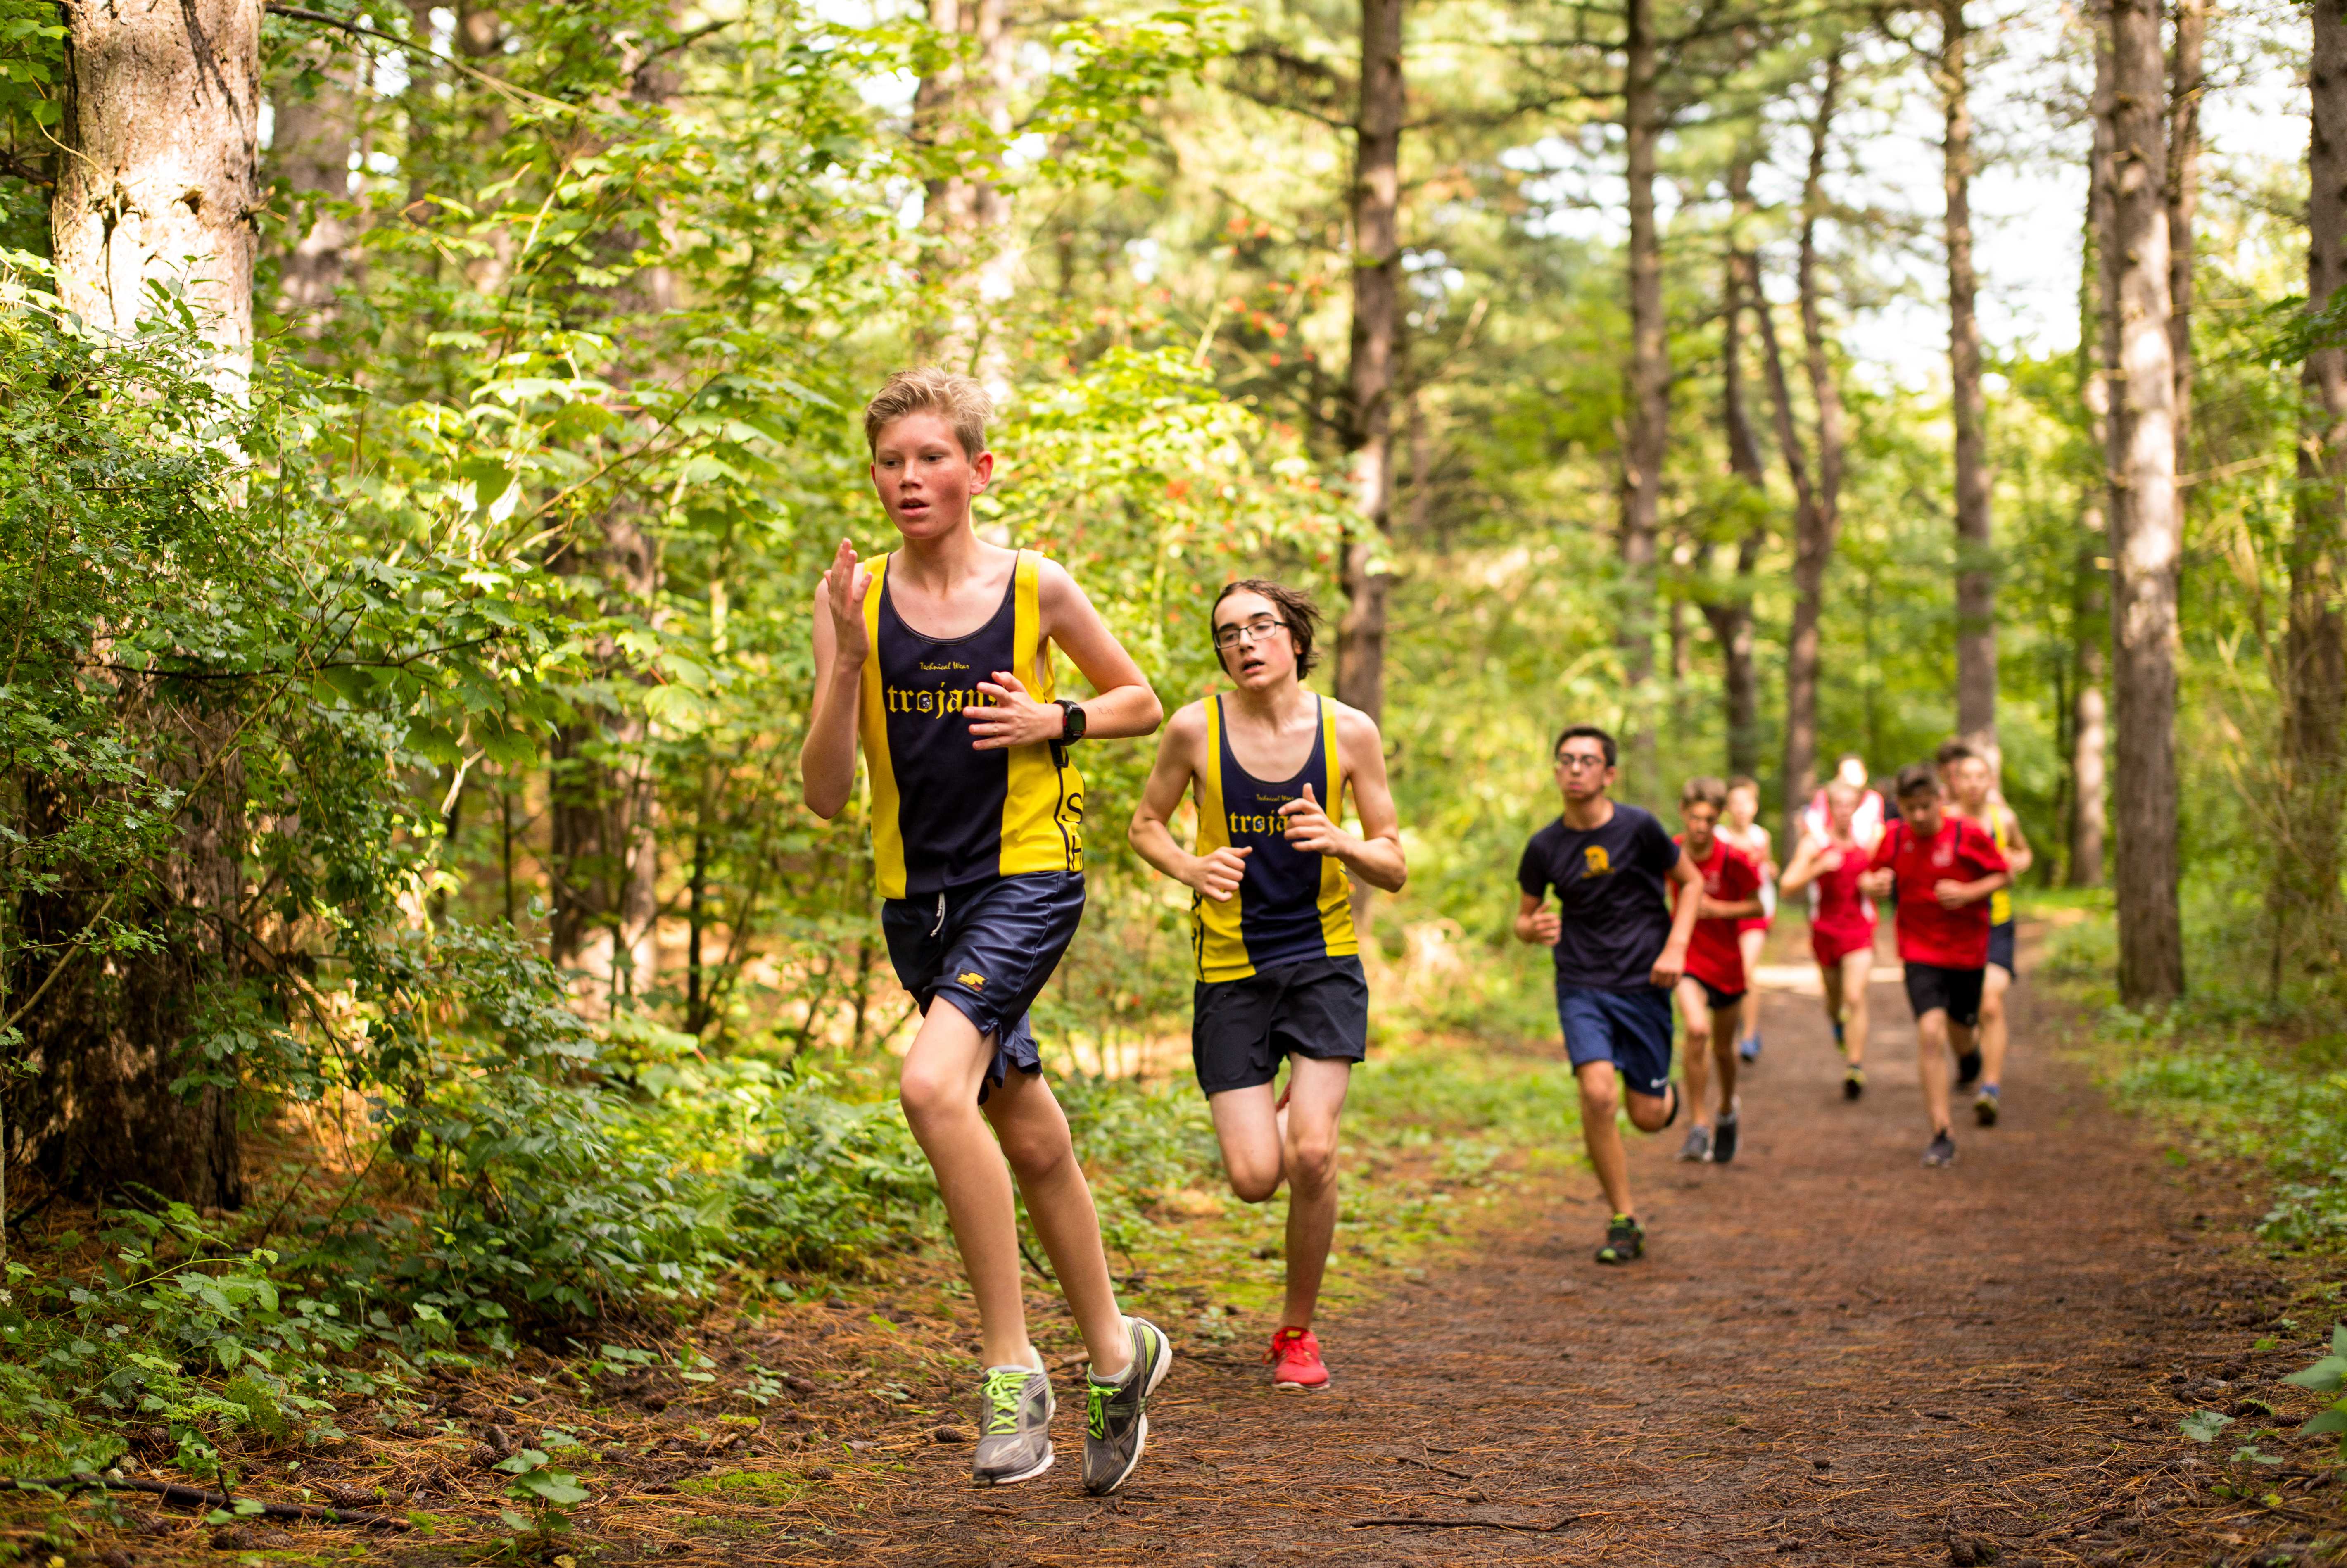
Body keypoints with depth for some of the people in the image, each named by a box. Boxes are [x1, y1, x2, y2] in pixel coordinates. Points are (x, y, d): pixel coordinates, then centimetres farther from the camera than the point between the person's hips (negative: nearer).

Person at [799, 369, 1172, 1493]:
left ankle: (1011, 1366, -16)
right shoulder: (854, 602, 0)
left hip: (1027, 875, -4)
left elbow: (1139, 701, 11)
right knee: (1030, 1139, 15)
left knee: (934, 1083, -26)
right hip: (916, 894, 4)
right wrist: (849, 660, -16)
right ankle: (1115, 1350, 35)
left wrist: (1055, 721, -9)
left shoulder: (1036, 588, -4)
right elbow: (824, 793, -4)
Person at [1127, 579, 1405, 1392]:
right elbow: (1145, 825, 10)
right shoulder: (1195, 729, -6)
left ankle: (1297, 1331, 5)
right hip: (1231, 968, 0)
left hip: (1323, 959, 0)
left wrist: (1339, 842, -21)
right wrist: (1191, 868, -12)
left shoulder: (1349, 732, -4)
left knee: (1312, 1154, -17)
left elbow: (1394, 869, 1)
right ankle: (1277, 1113, 33)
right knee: (1255, 1177, -8)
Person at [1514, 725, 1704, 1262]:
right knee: (1599, 1094, -21)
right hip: (1581, 988, 1)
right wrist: (1534, 929, -12)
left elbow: (1691, 881, 8)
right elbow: (1524, 918, 13)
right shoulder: (1545, 847, -1)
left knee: (1648, 1117, 0)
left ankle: (1668, 1094, 40)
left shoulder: (1639, 828, -6)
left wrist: (1675, 947, -6)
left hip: (1644, 984, -1)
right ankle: (1624, 1222, -5)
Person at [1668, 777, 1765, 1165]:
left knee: (1724, 1046, 14)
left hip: (1727, 961, 0)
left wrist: (1717, 909, -20)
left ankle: (1727, 1110, 45)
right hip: (1687, 958, 0)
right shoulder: (1671, 854, -8)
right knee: (1697, 1031, -24)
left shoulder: (1733, 860, -15)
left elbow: (1756, 906, -6)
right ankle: (1699, 1126, -16)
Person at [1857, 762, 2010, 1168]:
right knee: (1930, 1031, -17)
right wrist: (1872, 886, -15)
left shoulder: (1968, 834, -11)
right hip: (1919, 949, 0)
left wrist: (1970, 892, -19)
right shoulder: (1895, 838, -4)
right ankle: (1942, 1135, -13)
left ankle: (1968, 1031, 56)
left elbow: (2004, 874, -2)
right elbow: (1872, 877, 9)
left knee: (1960, 1040, 12)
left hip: (1966, 948, 0)